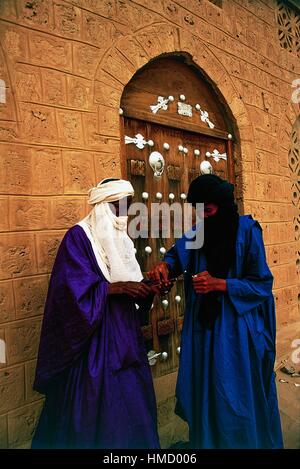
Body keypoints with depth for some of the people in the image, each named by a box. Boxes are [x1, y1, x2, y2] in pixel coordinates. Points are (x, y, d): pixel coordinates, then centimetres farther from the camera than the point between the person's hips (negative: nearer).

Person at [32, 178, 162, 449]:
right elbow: (75, 287, -20)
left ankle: (130, 440, 35)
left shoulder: (120, 237, 11)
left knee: (131, 399, 14)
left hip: (125, 330, 7)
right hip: (95, 334, -7)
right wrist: (117, 287, -24)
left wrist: (145, 289, -6)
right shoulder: (78, 236, -11)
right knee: (99, 403, 5)